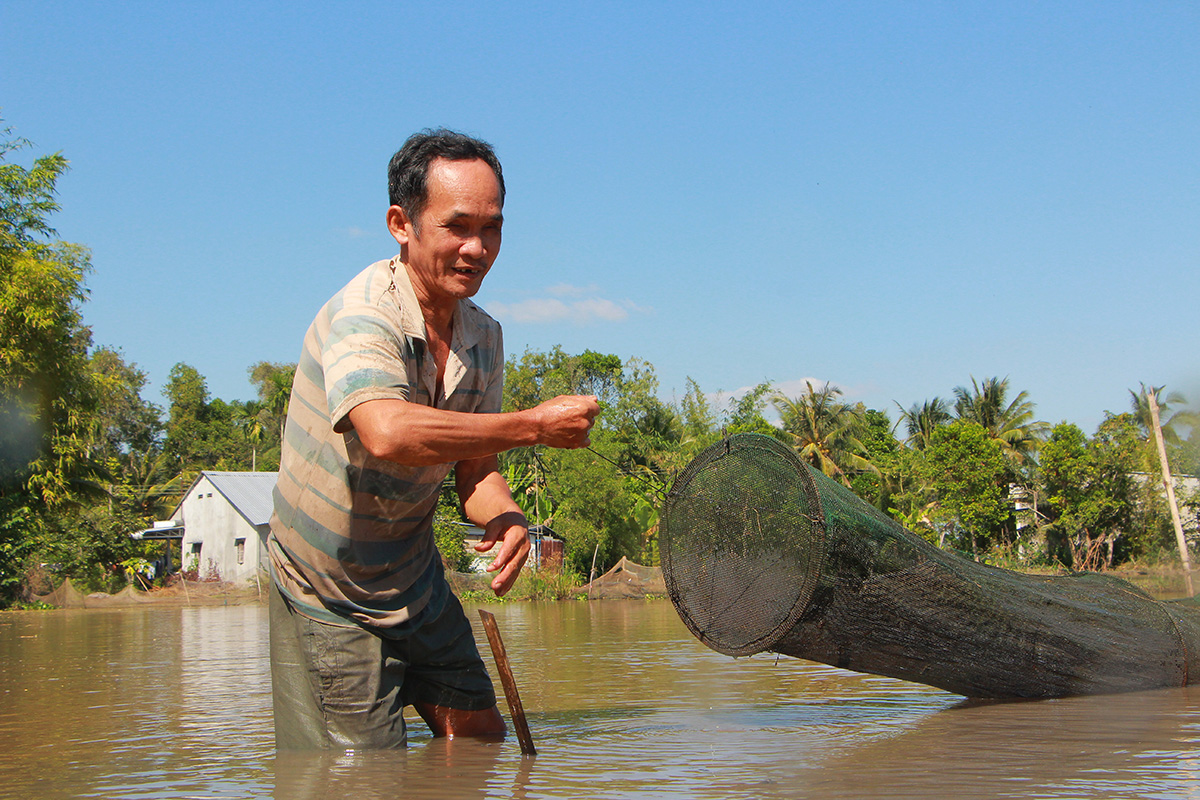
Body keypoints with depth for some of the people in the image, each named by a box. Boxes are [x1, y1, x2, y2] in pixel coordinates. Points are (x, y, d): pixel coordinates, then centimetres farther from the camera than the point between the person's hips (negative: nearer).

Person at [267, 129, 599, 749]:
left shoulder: (483, 337, 0)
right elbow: (388, 434, -45)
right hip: (326, 601, -7)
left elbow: (474, 470, 4)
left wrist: (506, 519, -20)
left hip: (417, 586, 7)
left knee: (478, 736, 14)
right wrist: (536, 425, -37)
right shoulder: (360, 317, -26)